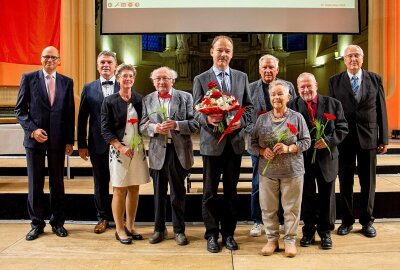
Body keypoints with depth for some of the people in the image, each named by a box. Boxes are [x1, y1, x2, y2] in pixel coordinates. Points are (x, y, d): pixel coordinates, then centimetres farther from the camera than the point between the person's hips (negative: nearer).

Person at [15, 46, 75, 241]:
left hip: (58, 140, 1)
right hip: (34, 138, -1)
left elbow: (70, 113, 6)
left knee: (57, 182, 9)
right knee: (35, 183, 6)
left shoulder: (67, 82, 6)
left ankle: (57, 222, 22)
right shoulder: (28, 78, 2)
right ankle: (37, 224, 20)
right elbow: (20, 110, 2)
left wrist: (70, 141, 1)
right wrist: (33, 129, -12)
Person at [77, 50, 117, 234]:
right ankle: (103, 217, 28)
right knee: (100, 183, 13)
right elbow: (82, 119, 5)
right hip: (98, 144, 2)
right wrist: (81, 145, 1)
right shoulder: (89, 88, 5)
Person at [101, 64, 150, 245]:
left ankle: (130, 226, 23)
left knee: (134, 189, 9)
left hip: (138, 149, 4)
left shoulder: (139, 100, 7)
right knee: (120, 190, 2)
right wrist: (121, 148, -14)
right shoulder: (109, 101, -2)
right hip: (119, 150, -3)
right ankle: (119, 229, 15)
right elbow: (105, 130, -5)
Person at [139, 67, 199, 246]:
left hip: (179, 151, -2)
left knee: (178, 193, 8)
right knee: (159, 193, 13)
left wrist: (176, 125, -19)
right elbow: (142, 127, 5)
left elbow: (195, 124, -4)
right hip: (157, 152, 2)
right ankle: (159, 229, 28)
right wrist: (154, 128, -15)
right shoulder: (147, 100, 8)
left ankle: (179, 230, 24)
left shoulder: (185, 97, 1)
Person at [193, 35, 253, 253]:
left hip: (235, 142, 2)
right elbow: (196, 112, -3)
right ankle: (212, 234, 22)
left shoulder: (242, 77, 8)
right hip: (212, 142, -2)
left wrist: (241, 121, -12)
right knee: (210, 192, 7)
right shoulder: (200, 79, 0)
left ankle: (229, 233, 26)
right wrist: (207, 119, -25)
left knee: (231, 190, 12)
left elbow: (249, 107, 8)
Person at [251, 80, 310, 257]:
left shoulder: (297, 117, -1)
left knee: (291, 207, 6)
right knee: (268, 207, 8)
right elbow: (253, 142, 8)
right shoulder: (262, 119, 5)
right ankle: (272, 239, 23)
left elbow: (306, 141, -2)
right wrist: (263, 151, -11)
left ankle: (290, 240, 21)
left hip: (292, 170, -2)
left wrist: (289, 148, -17)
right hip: (267, 170, 2)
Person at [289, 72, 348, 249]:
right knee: (306, 197, 11)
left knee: (327, 196, 11)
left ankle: (325, 232, 28)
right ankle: (308, 232, 27)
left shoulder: (333, 104, 1)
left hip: (327, 158, 1)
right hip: (303, 158, -1)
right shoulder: (292, 106, -3)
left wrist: (328, 140, -17)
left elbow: (342, 128, -1)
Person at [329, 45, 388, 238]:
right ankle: (346, 221, 21)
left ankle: (367, 221, 22)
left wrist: (384, 139, 0)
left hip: (368, 137, 1)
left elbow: (381, 110, 3)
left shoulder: (375, 79, 4)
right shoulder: (335, 81, 2)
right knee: (345, 181, 7)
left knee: (368, 182, 8)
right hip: (344, 138, 0)